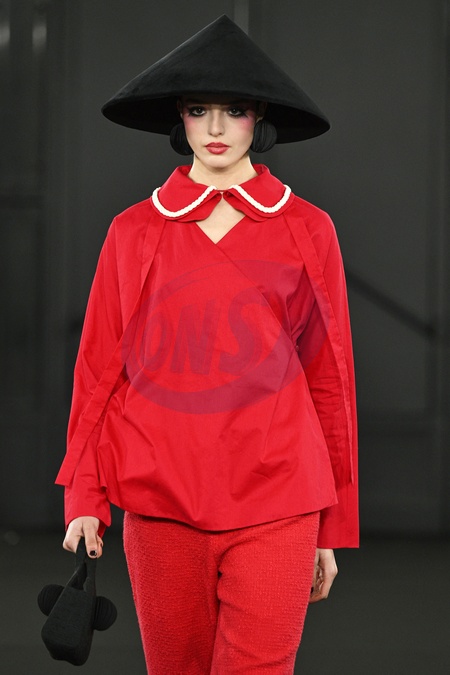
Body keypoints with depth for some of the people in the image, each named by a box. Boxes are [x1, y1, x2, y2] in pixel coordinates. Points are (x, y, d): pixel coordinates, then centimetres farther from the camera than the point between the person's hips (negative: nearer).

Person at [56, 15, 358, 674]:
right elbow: (99, 368, 8)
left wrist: (332, 527, 8)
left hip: (273, 503, -1)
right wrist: (85, 498, 2)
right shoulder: (136, 231, 6)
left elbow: (331, 379, 7)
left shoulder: (307, 231, 4)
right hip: (161, 500, 1)